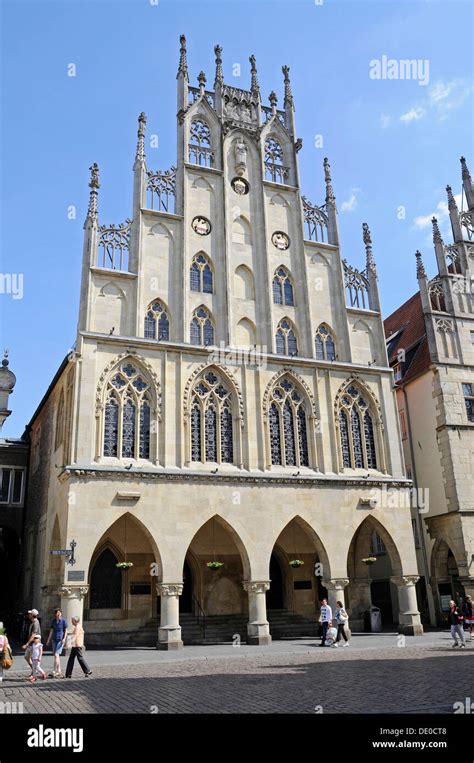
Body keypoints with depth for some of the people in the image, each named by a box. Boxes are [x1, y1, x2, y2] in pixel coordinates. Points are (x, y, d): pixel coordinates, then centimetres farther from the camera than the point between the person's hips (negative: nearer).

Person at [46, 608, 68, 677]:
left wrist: (64, 638, -13)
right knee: (57, 656, 10)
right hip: (54, 640, 6)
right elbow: (51, 630, 12)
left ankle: (54, 671, -12)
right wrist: (48, 640, 10)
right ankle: (59, 672, 18)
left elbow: (66, 630, -2)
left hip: (60, 640, -6)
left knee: (56, 655, -14)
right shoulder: (53, 621, 7)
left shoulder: (63, 621, -6)